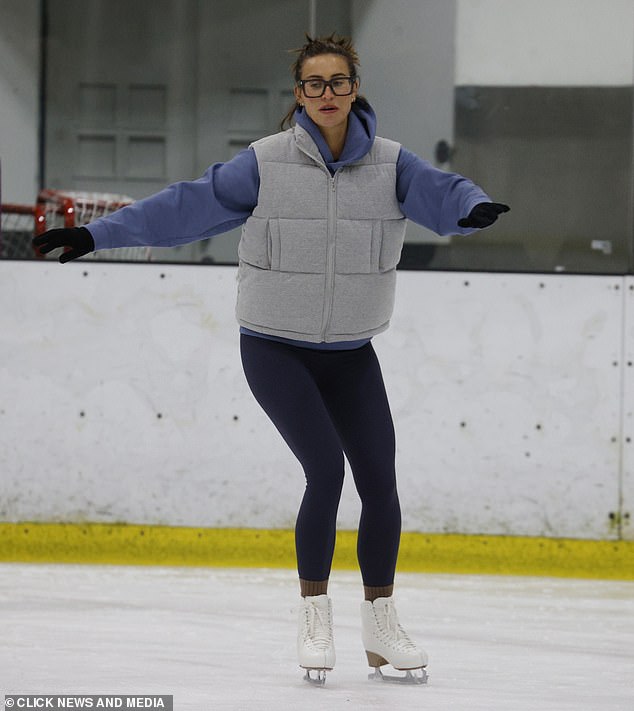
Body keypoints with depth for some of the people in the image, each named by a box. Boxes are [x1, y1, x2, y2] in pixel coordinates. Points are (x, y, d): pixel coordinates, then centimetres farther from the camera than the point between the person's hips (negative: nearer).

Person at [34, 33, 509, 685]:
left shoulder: (389, 163, -3)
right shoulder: (267, 163, -8)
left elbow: (438, 193, -20)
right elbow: (187, 206, -7)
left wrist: (473, 208, -43)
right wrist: (97, 234, -10)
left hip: (351, 355, 3)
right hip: (275, 349, -3)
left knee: (379, 480, 0)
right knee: (325, 470, -16)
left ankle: (381, 624, 18)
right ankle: (314, 618, -1)